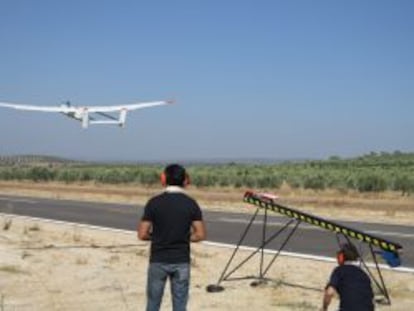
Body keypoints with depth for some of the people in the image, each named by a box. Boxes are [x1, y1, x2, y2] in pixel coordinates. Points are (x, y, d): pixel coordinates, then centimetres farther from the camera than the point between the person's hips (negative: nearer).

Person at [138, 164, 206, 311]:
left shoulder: (154, 202, -7)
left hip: (158, 261, -1)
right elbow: (200, 235, -5)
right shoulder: (191, 203, -3)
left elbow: (142, 235, -8)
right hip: (181, 261, 1)